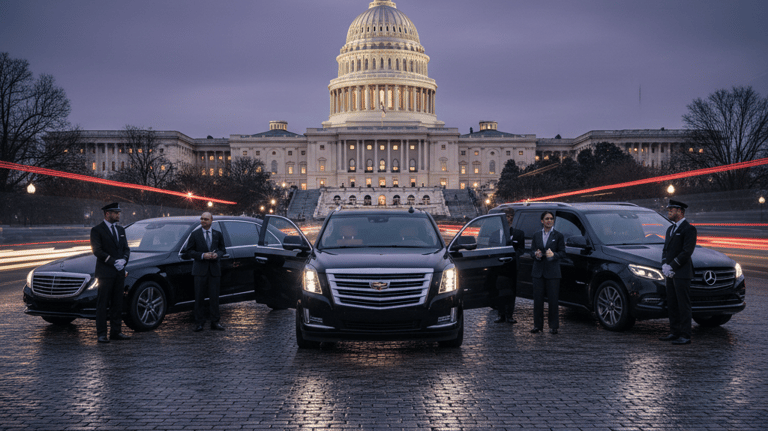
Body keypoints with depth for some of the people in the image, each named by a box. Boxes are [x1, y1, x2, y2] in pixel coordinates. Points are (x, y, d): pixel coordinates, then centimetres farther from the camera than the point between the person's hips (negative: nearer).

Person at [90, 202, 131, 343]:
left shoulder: (121, 230, 16)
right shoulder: (97, 230, -4)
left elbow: (126, 248, 16)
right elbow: (97, 251, -11)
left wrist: (123, 260, -5)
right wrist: (113, 262, -16)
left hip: (119, 272, 6)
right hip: (105, 272, -6)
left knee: (117, 304, 8)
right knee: (102, 304, -2)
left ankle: (116, 332, 14)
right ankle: (101, 333, 1)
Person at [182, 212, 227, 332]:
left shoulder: (218, 235, 10)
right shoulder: (195, 235, 4)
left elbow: (223, 250, 14)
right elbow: (189, 251, 1)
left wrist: (217, 254, -9)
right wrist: (202, 255, -13)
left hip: (214, 269, 1)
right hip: (200, 269, -1)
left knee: (214, 297, 4)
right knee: (199, 297, 0)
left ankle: (215, 322, 11)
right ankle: (199, 323, 7)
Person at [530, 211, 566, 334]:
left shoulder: (558, 236, 4)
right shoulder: (536, 235, 13)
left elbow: (562, 253, -1)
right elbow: (532, 251, 11)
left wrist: (553, 255, -20)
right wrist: (536, 254, -11)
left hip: (552, 272, -2)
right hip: (538, 272, 3)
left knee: (553, 300, -1)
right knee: (538, 299, 3)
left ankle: (553, 326, 7)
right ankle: (538, 325, 11)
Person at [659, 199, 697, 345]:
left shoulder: (689, 229, -9)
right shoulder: (670, 229, 18)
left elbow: (687, 252, -16)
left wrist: (671, 266, -16)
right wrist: (664, 265, -1)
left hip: (682, 274, -8)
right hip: (670, 273, 8)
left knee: (683, 306, -5)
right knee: (672, 305, 11)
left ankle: (685, 336, -2)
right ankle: (674, 333, 19)